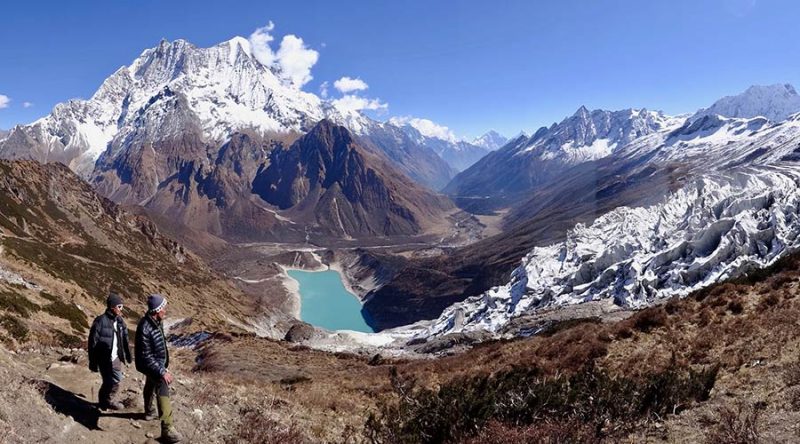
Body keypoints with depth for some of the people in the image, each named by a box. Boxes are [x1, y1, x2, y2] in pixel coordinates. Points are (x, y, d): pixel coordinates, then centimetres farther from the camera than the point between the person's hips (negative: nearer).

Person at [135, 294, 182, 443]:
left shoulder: (156, 322, -4)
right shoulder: (145, 328, -33)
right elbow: (146, 357, -30)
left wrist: (164, 367, 20)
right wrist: (162, 372, -31)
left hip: (158, 363, 10)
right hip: (151, 365, -10)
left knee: (151, 387, 29)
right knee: (163, 391, -15)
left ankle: (149, 412, 53)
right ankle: (167, 429, -13)